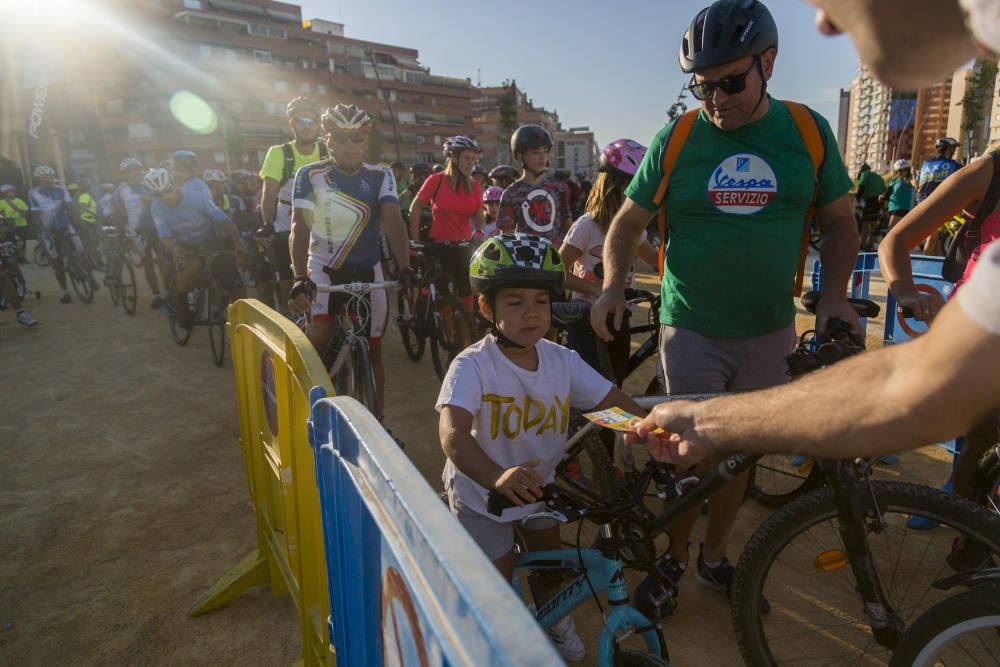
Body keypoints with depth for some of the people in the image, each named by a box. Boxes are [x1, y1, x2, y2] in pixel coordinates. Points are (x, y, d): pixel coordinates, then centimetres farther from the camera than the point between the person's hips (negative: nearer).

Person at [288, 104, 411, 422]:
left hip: (368, 271, 2)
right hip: (324, 268, -2)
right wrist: (300, 280, -33)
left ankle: (378, 421, 20)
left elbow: (393, 221, -17)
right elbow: (299, 227, -18)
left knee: (373, 350, 5)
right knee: (321, 335, -25)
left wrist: (404, 270, -33)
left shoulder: (380, 176, -4)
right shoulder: (310, 175, -8)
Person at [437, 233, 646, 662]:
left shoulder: (564, 361, -14)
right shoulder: (473, 366, -30)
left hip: (539, 483, 5)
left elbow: (616, 403, -18)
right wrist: (496, 477, -62)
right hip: (482, 492, -4)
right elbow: (452, 433, -44)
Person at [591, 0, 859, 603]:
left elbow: (839, 221, 9)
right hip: (692, 330, -2)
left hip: (769, 332, 2)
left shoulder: (808, 130, 0)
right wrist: (614, 285, -15)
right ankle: (674, 557, 25)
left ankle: (716, 556, 34)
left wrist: (835, 294, -6)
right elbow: (628, 222, 2)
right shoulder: (677, 138, -4)